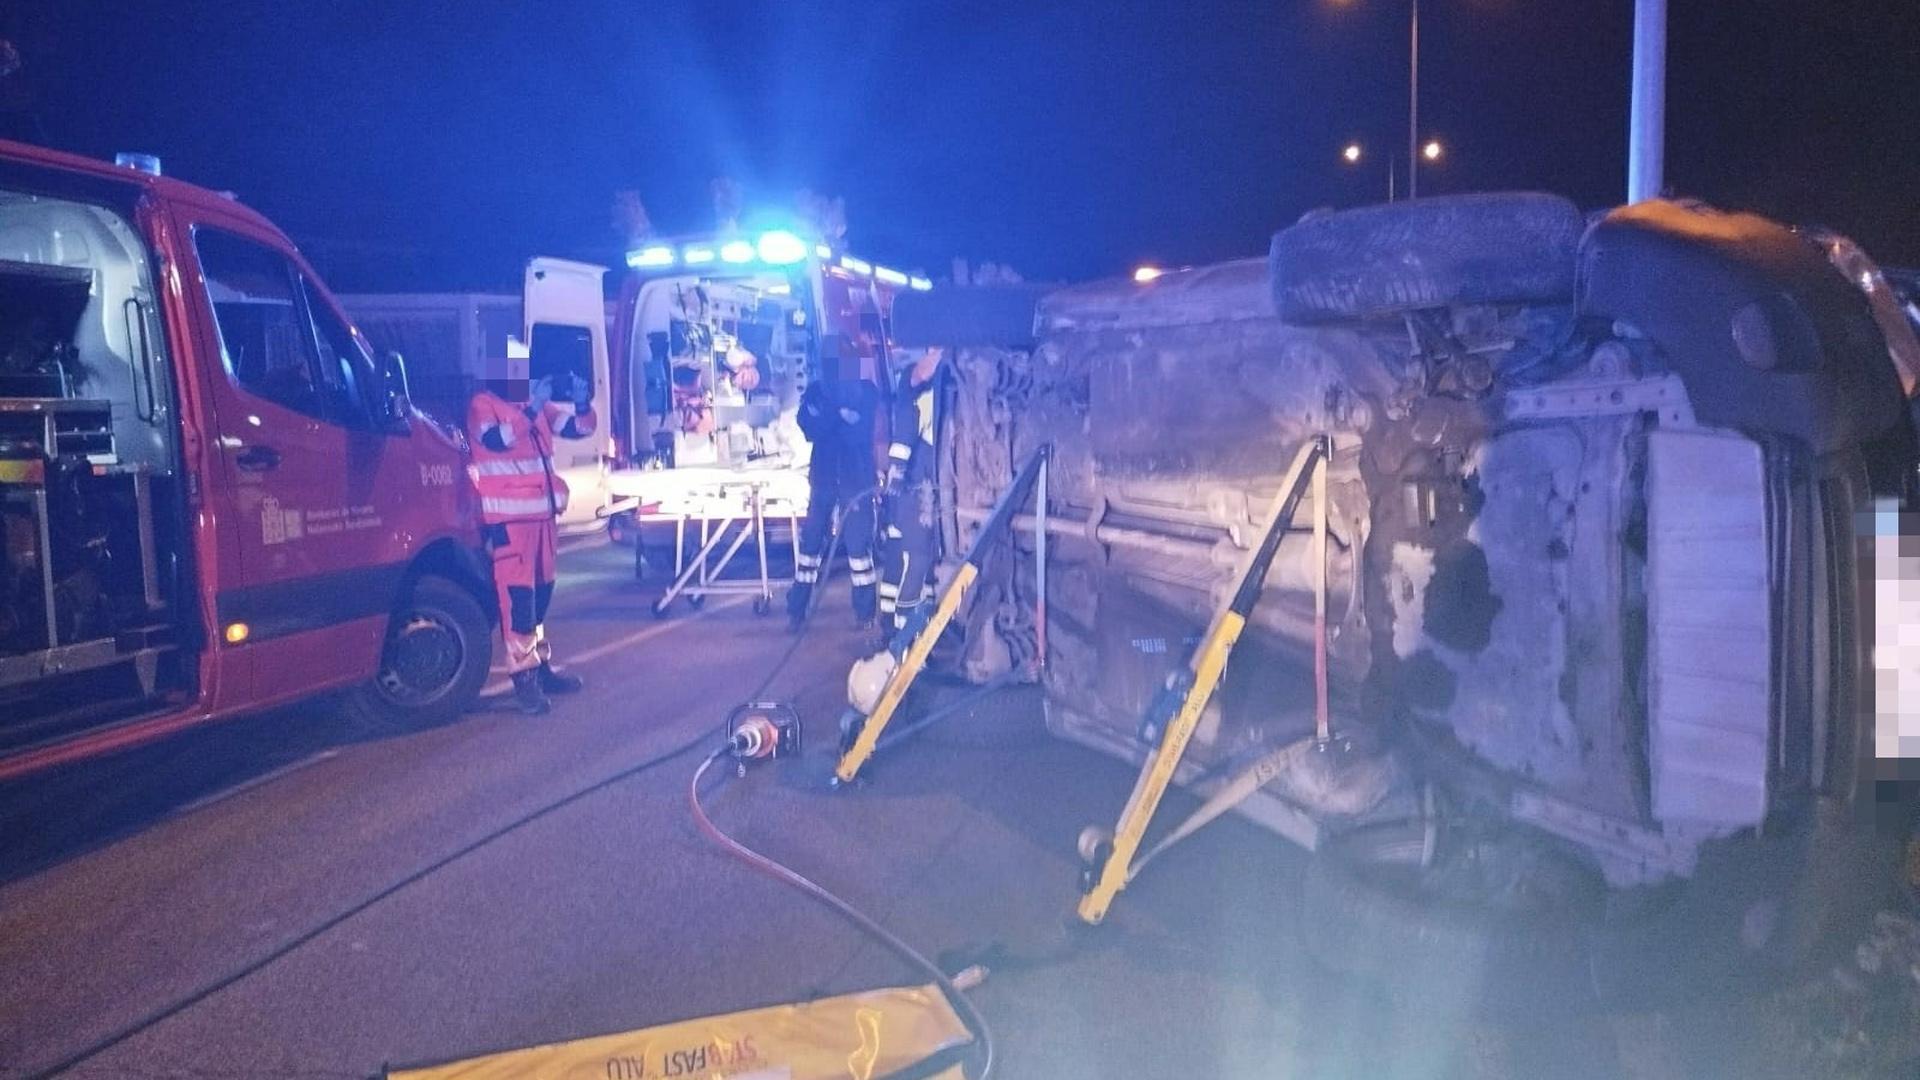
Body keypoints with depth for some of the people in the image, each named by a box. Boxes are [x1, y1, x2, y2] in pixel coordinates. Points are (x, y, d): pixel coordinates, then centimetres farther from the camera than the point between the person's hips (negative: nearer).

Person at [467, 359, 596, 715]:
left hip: (542, 512, 7)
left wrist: (582, 402, -6)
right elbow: (497, 439, -23)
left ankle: (541, 664, 24)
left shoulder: (539, 404, 14)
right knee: (517, 592, -11)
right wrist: (532, 409, -28)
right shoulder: (483, 405, -5)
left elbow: (578, 428, 14)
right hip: (508, 516, -7)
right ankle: (524, 676, -11)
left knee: (541, 590, 14)